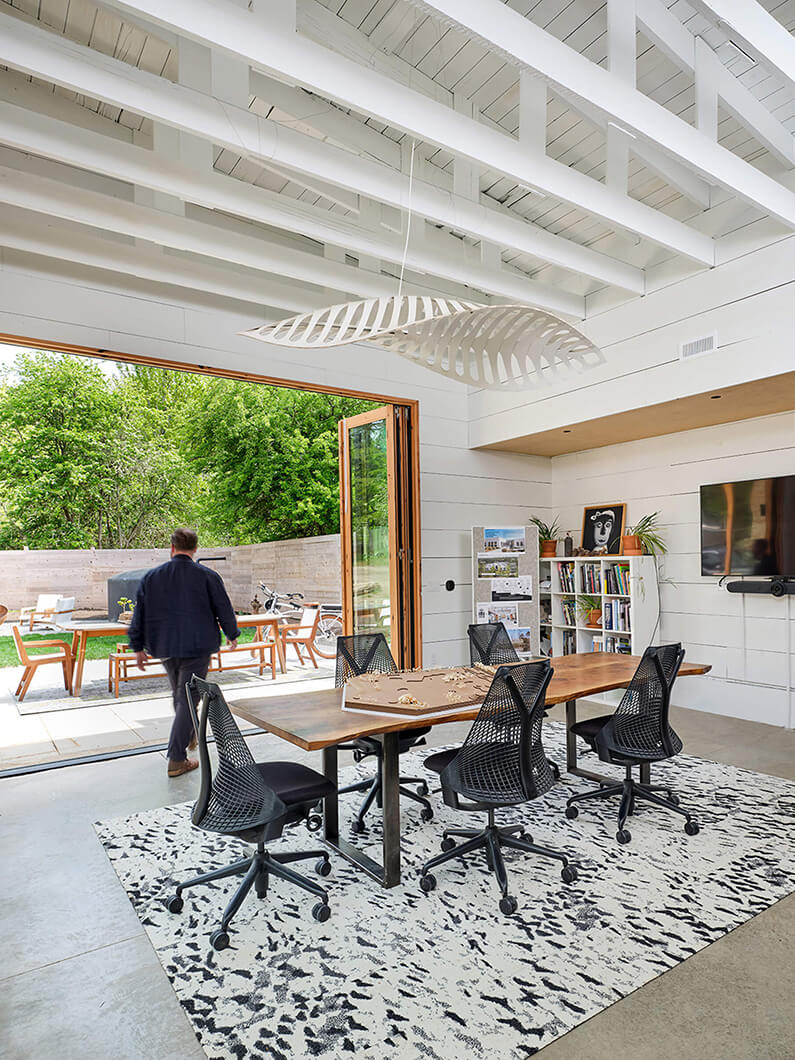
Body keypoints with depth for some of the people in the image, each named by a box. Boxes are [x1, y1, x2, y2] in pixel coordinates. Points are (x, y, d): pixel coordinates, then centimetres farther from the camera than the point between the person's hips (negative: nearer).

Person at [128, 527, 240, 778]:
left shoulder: (151, 577, 1)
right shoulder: (207, 576, -8)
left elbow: (139, 614, 4)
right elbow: (224, 609, -2)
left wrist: (138, 647, 14)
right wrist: (232, 635, 14)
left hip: (164, 647, 4)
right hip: (197, 647, -4)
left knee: (179, 694, 23)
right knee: (188, 698, -1)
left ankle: (189, 736, 43)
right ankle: (176, 760, -1)